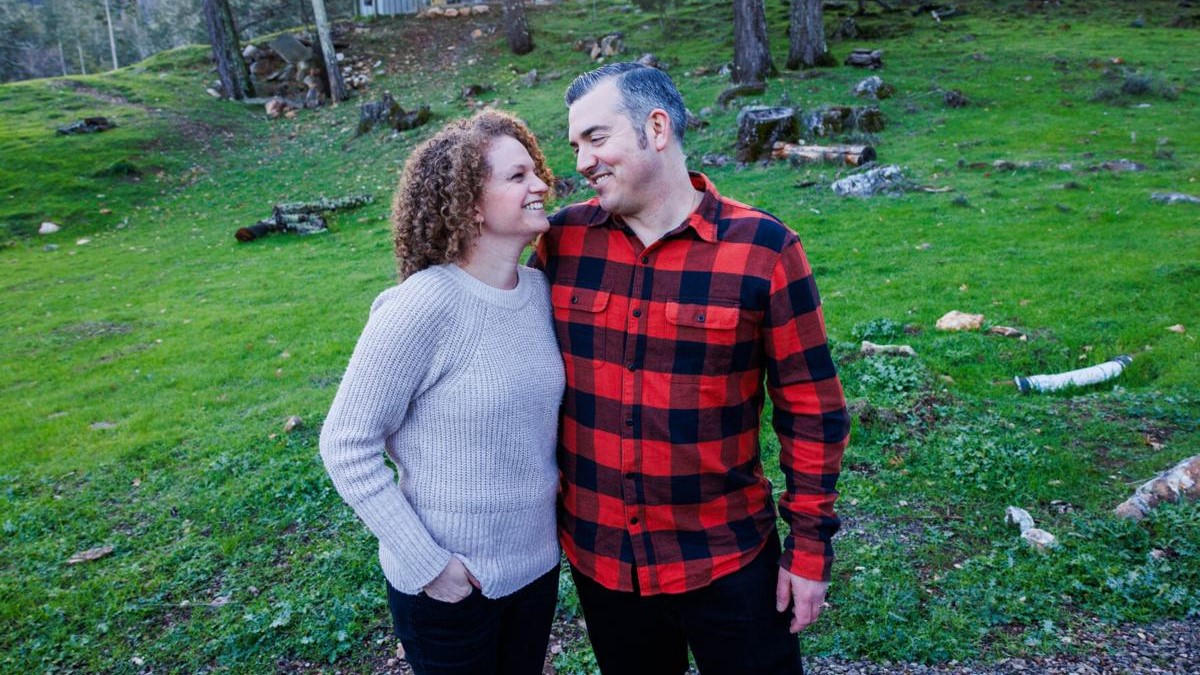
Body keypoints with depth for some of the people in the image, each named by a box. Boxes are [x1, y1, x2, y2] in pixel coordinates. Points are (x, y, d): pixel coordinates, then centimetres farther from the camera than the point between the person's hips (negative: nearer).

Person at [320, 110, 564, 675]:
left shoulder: (540, 288, -4)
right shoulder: (422, 305, -23)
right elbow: (347, 446, -18)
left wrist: (553, 472, 0)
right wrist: (426, 564, -18)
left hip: (538, 561, 6)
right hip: (448, 584, -6)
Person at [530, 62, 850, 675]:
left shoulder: (762, 248, -13)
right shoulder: (562, 239, -5)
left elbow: (811, 411, -7)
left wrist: (810, 545, -5)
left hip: (727, 561, -3)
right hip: (597, 557, 3)